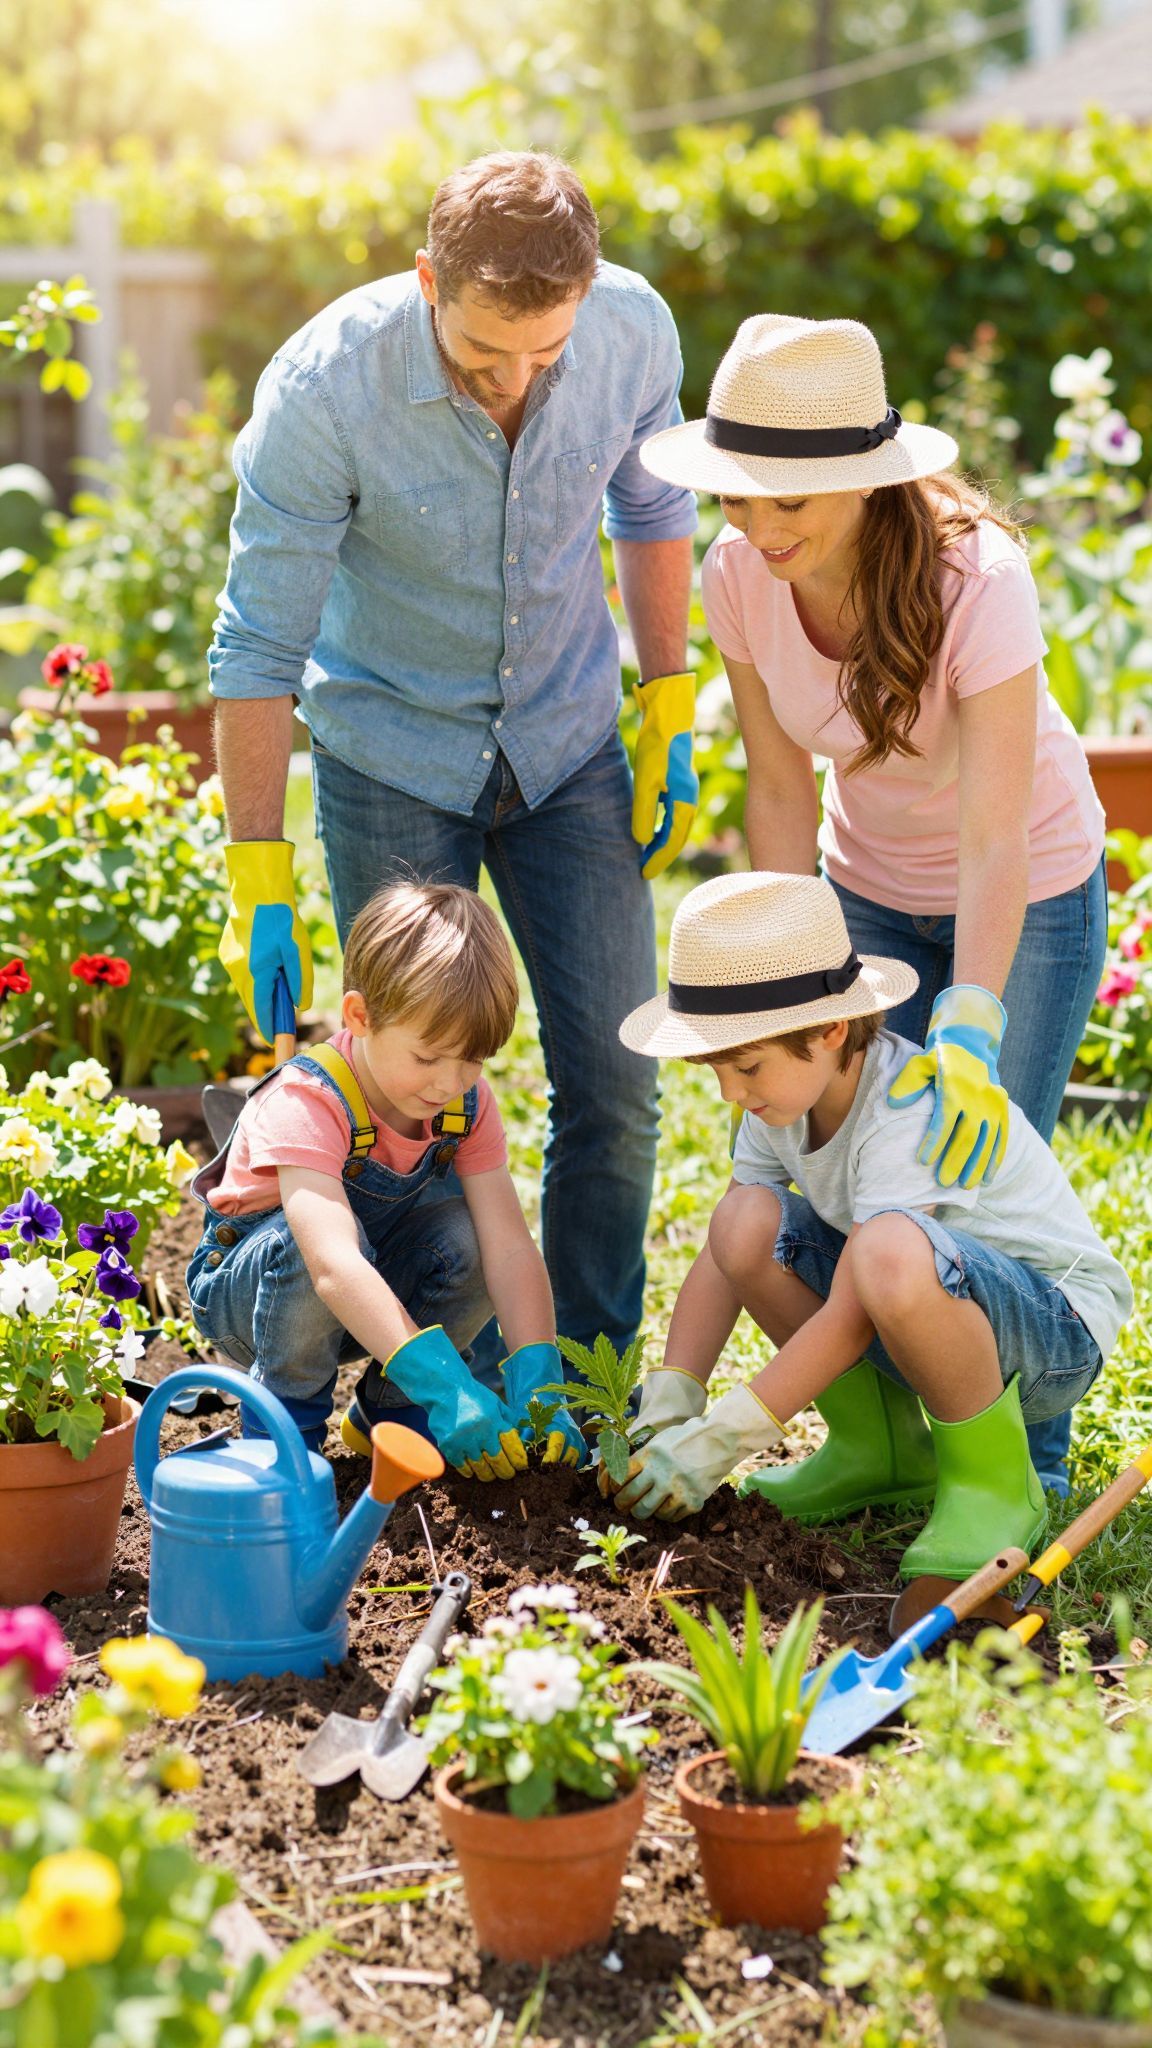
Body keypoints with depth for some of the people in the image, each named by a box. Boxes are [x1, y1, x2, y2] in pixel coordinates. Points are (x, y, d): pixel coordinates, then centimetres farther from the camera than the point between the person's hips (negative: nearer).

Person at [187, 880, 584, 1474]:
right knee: (322, 1237, -38)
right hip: (243, 1285, -5)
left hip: (379, 1292, 6)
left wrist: (535, 1381, -37)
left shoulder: (467, 1105, -14)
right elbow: (333, 1266, -46)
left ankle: (387, 1410, 0)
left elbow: (509, 1247, -21)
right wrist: (442, 1384, -55)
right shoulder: (306, 1103, -33)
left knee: (467, 1235, -24)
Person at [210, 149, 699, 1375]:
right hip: (390, 756, -3)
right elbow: (259, 647, -19)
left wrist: (669, 714, 3)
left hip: (566, 744, 3)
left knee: (615, 1085, 0)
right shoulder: (323, 389, -25)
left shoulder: (634, 331, -16)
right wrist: (260, 882, -20)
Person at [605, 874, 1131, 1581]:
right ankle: (884, 1447, 4)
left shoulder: (915, 1113, -29)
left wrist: (718, 1443, -29)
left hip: (1058, 1332, -8)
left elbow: (850, 1316, -30)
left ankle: (992, 1480, -15)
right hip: (929, 1319, 8)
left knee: (891, 1254, -40)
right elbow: (723, 1258, -3)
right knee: (746, 1224, -13)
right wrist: (666, 1411, -16)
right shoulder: (786, 1093, -4)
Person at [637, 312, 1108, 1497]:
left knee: (982, 1173, -8)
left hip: (1028, 896, -4)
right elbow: (780, 788, -10)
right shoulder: (738, 575, -19)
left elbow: (992, 840, -37)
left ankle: (1025, 1467, 12)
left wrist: (970, 1029, -46)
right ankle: (872, 1442, 19)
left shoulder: (976, 578, -33)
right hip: (872, 889, 4)